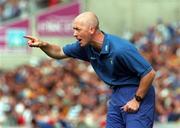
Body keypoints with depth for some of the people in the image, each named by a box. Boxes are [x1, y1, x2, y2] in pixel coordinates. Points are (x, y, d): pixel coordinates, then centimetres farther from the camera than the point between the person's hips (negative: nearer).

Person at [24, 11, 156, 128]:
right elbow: (60, 52, 14)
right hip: (117, 94, 8)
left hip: (137, 93, -8)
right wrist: (42, 45, -5)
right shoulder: (86, 46, -2)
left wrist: (137, 100, -16)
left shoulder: (120, 49, -26)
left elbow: (149, 73, -22)